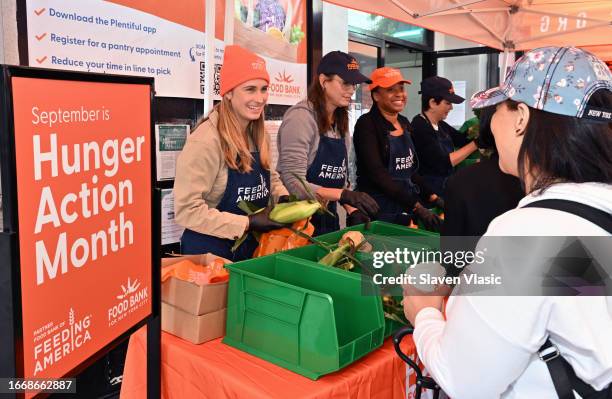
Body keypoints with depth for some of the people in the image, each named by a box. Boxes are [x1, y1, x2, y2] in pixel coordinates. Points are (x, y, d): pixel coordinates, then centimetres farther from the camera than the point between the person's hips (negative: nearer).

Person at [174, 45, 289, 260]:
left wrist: (284, 198, -3)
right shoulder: (205, 141, -22)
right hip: (209, 251, -7)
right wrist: (248, 223, -24)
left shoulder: (259, 135, 2)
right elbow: (186, 210, -25)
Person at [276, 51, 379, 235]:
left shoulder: (341, 122, 8)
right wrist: (346, 195, -28)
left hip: (329, 220, 7)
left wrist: (353, 210, -1)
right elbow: (294, 184, -22)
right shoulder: (301, 116, -16)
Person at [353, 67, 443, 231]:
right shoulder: (367, 124, -12)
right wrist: (417, 207, -26)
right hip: (377, 211, -7)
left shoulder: (405, 123, 10)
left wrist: (433, 197, 3)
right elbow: (378, 173, -21)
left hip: (405, 209, 7)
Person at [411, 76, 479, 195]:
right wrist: (476, 143, -19)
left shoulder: (440, 125, 8)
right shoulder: (419, 127, -18)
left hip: (446, 186, 9)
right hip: (428, 191, -9)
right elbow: (444, 162, -23)